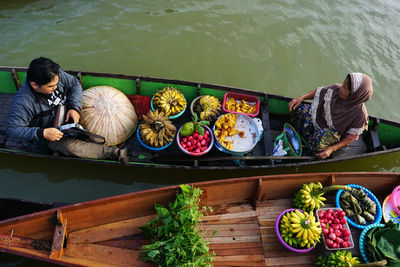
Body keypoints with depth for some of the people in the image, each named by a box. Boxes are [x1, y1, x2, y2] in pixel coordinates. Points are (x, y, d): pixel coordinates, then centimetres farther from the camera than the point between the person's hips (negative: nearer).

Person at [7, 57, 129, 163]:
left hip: (67, 116, 6)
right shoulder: (22, 102, -29)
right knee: (69, 145, -34)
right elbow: (13, 129, -25)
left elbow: (75, 85, -3)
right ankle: (113, 152, -35)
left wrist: (75, 108, -18)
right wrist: (42, 133, -35)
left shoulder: (56, 75, -17)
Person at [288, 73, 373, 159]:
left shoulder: (360, 115, -29)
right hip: (321, 119, 6)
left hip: (336, 135, -5)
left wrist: (332, 149, -25)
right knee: (299, 107, -15)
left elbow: (352, 136, -17)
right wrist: (301, 97, -17)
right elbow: (319, 91, -2)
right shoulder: (336, 89, -20)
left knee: (323, 135, -42)